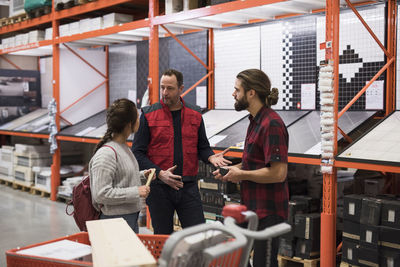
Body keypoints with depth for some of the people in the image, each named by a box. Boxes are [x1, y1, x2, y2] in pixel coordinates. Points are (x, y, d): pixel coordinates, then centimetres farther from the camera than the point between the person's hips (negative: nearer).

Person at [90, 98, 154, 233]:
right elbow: (101, 194, -24)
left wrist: (141, 175, 8)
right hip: (115, 218, -9)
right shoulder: (106, 154, -21)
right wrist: (136, 192, -22)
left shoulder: (123, 146, 8)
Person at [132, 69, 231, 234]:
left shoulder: (195, 114, 7)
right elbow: (137, 152, -3)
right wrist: (160, 174, -16)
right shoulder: (148, 115, -1)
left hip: (189, 187, 2)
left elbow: (202, 147, 15)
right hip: (159, 187, -1)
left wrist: (211, 157, -8)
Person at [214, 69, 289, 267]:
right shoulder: (256, 121, 13)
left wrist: (241, 174, -15)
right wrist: (233, 169, 9)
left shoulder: (271, 124, -20)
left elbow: (278, 173, -26)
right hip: (254, 208, 10)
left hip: (267, 212, -10)